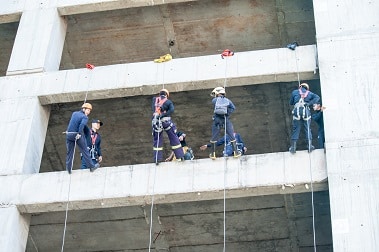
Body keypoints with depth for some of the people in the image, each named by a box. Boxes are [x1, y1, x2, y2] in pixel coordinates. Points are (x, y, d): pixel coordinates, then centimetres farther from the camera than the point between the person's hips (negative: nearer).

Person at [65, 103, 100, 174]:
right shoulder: (85, 117, -7)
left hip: (69, 134, 5)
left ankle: (69, 169, 6)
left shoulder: (74, 113, 12)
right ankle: (91, 166, 7)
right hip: (77, 135, -5)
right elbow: (82, 125, -26)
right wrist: (79, 133, -24)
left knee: (70, 152, 9)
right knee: (85, 151, 3)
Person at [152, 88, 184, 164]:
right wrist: (163, 115, -18)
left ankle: (157, 159, 5)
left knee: (157, 141, 10)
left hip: (155, 122, 2)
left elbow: (153, 108, 16)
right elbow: (171, 110, -13)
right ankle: (180, 156, 8)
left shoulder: (154, 99, 10)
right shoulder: (168, 102, 3)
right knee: (174, 139, 8)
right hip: (166, 121, -2)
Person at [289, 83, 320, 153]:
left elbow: (291, 103, 20)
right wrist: (309, 103, -2)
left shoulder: (294, 92, 16)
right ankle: (310, 146, 9)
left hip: (297, 111, 0)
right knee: (307, 129, 9)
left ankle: (293, 147, 3)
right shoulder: (309, 93, 17)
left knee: (295, 129, 5)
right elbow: (317, 97, 1)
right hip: (306, 111, 0)